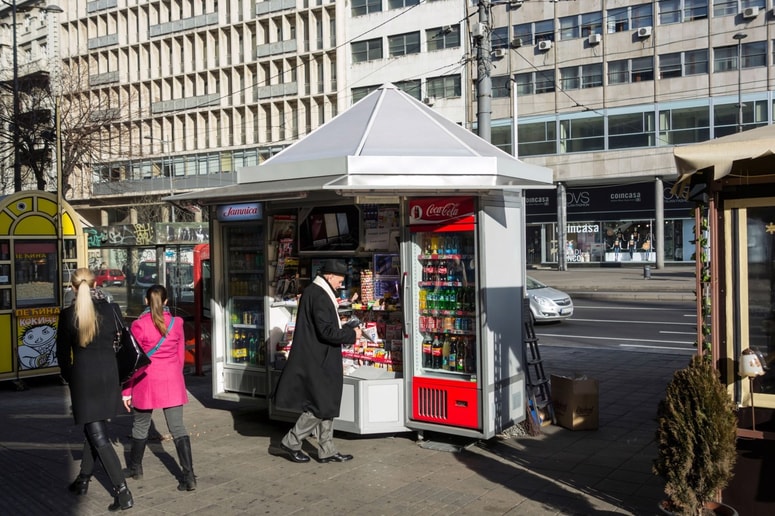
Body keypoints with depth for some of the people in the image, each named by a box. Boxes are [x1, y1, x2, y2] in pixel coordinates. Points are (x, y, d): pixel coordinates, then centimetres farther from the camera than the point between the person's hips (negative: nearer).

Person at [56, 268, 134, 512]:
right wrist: (122, 377, 12)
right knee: (94, 429, 21)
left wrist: (70, 378, 14)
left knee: (98, 436, 0)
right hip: (109, 375, 4)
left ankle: (122, 492, -6)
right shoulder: (112, 309, -2)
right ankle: (83, 480, 33)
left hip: (83, 377, -3)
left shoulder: (68, 315, -8)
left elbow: (63, 353, -2)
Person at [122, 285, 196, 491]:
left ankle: (135, 467, 35)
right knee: (178, 428, 1)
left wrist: (127, 390, 2)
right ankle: (188, 476, -7)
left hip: (147, 382, -2)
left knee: (140, 426, 17)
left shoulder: (139, 325, -8)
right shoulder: (176, 323, 1)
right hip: (172, 382, 2)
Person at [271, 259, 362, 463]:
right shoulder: (319, 296, -19)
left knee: (327, 404, 14)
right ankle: (291, 442, 8)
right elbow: (327, 332, -23)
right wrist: (352, 334, -11)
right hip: (317, 362, -11)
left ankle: (327, 450, 21)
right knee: (321, 406, -3)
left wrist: (346, 329, 13)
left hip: (318, 360, 11)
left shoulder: (312, 292, 14)